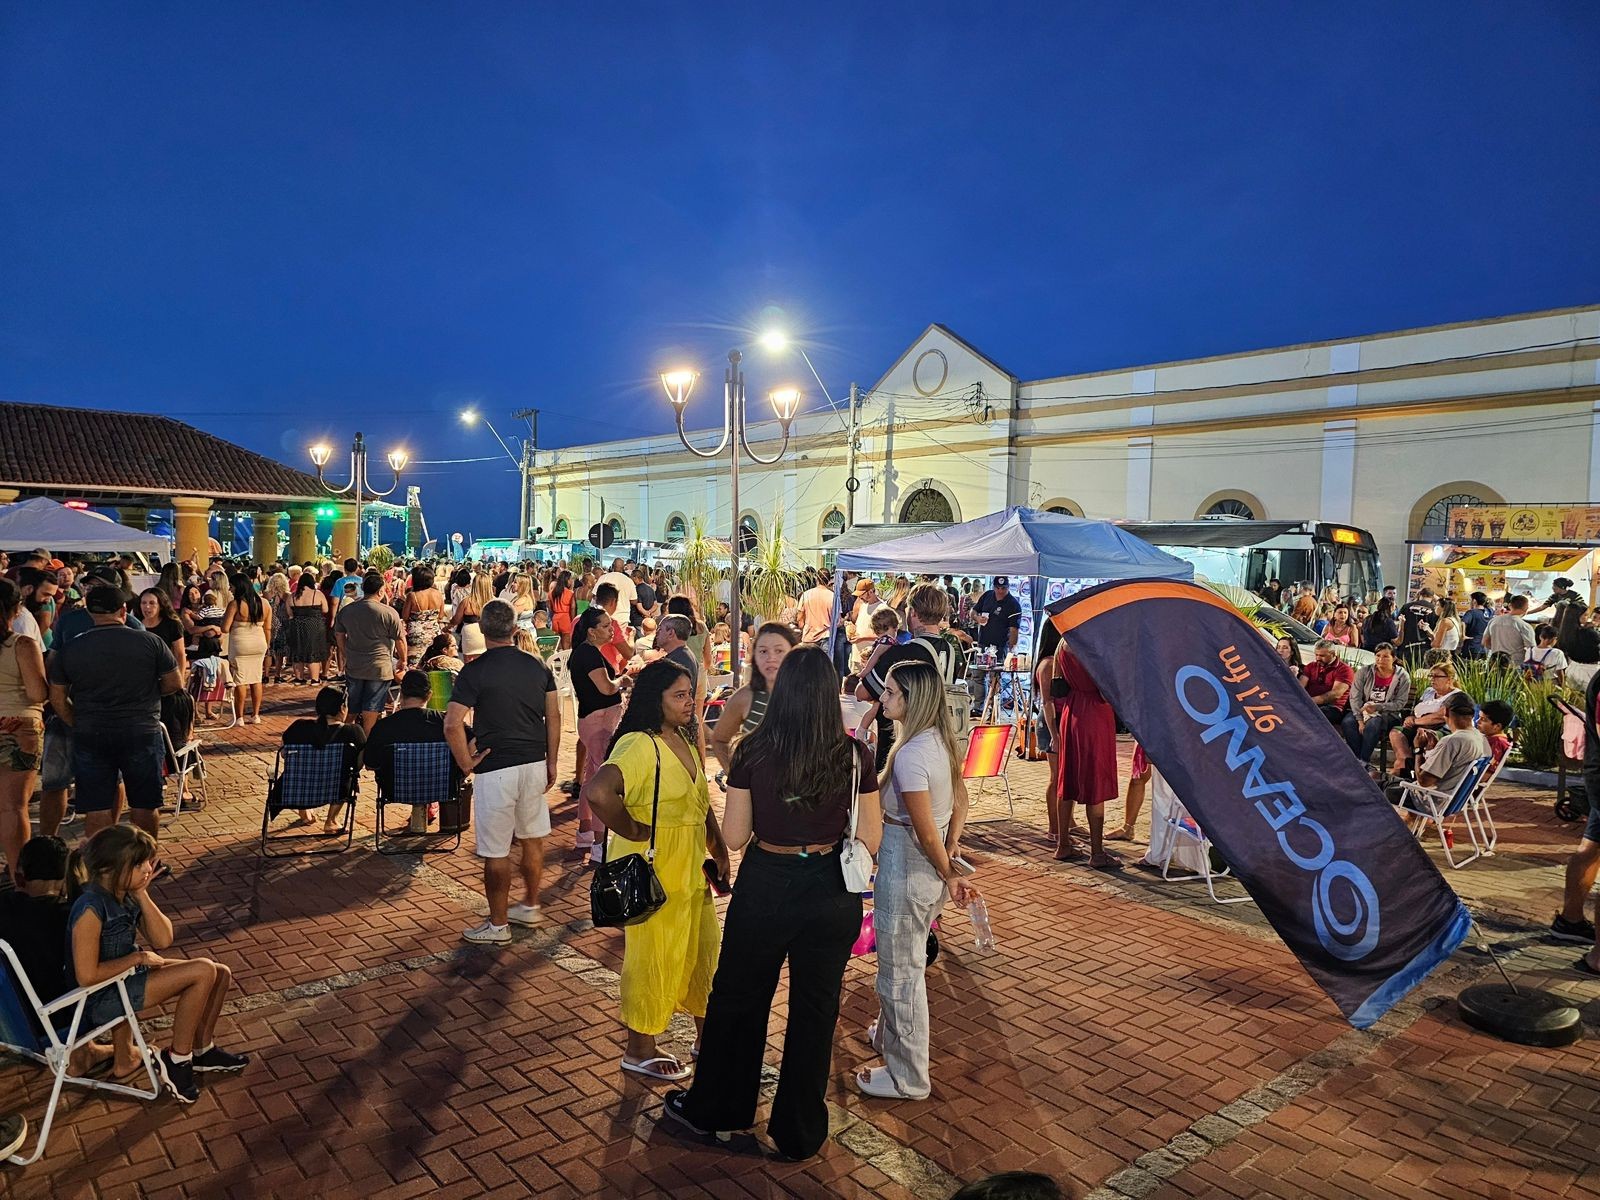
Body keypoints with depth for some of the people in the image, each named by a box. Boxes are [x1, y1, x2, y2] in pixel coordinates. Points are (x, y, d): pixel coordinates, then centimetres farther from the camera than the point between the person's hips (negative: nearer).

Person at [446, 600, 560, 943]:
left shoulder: (475, 671, -12)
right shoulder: (537, 666, 3)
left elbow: (452, 725, -19)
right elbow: (554, 717, 6)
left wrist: (466, 763, -6)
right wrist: (551, 763, 13)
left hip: (496, 769, -5)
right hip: (535, 764, 5)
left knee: (496, 852, 5)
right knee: (533, 839, 19)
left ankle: (497, 925, 16)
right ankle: (530, 907, 34)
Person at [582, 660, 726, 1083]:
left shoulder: (682, 742, 7)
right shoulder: (638, 745, -23)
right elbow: (598, 792, -39)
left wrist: (719, 851, 10)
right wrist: (633, 831, -25)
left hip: (691, 871, 9)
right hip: (653, 875, -8)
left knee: (704, 951, 19)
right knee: (652, 958, 8)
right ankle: (640, 1051, 30)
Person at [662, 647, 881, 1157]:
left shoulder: (753, 752, -13)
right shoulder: (853, 755, -12)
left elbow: (733, 838, -7)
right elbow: (870, 842, -7)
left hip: (764, 889, 0)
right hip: (831, 894, 1)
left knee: (737, 1000, 21)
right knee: (815, 1011, 17)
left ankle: (712, 1108, 40)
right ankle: (799, 1131, 33)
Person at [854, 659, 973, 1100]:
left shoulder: (910, 754, -27)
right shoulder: (941, 740, 2)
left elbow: (926, 831, -23)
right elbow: (960, 800, 10)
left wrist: (949, 875, -10)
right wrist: (953, 846, 5)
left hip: (905, 866, -9)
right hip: (927, 865, 9)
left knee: (900, 969, 8)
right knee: (906, 961, 27)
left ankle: (907, 1077, 25)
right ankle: (890, 1035, 48)